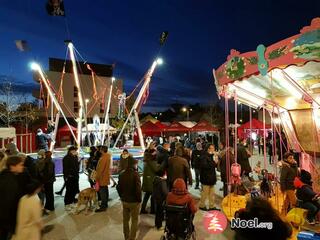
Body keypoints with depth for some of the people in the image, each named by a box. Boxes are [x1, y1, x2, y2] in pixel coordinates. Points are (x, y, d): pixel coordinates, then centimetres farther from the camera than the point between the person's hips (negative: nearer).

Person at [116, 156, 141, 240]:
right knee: (134, 221, 11)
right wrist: (139, 199, -8)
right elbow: (138, 189, -22)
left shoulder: (122, 174, -2)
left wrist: (122, 196, 15)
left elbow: (118, 187, 5)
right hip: (134, 201, -6)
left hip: (124, 201, 6)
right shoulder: (135, 174, -21)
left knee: (125, 220, 21)